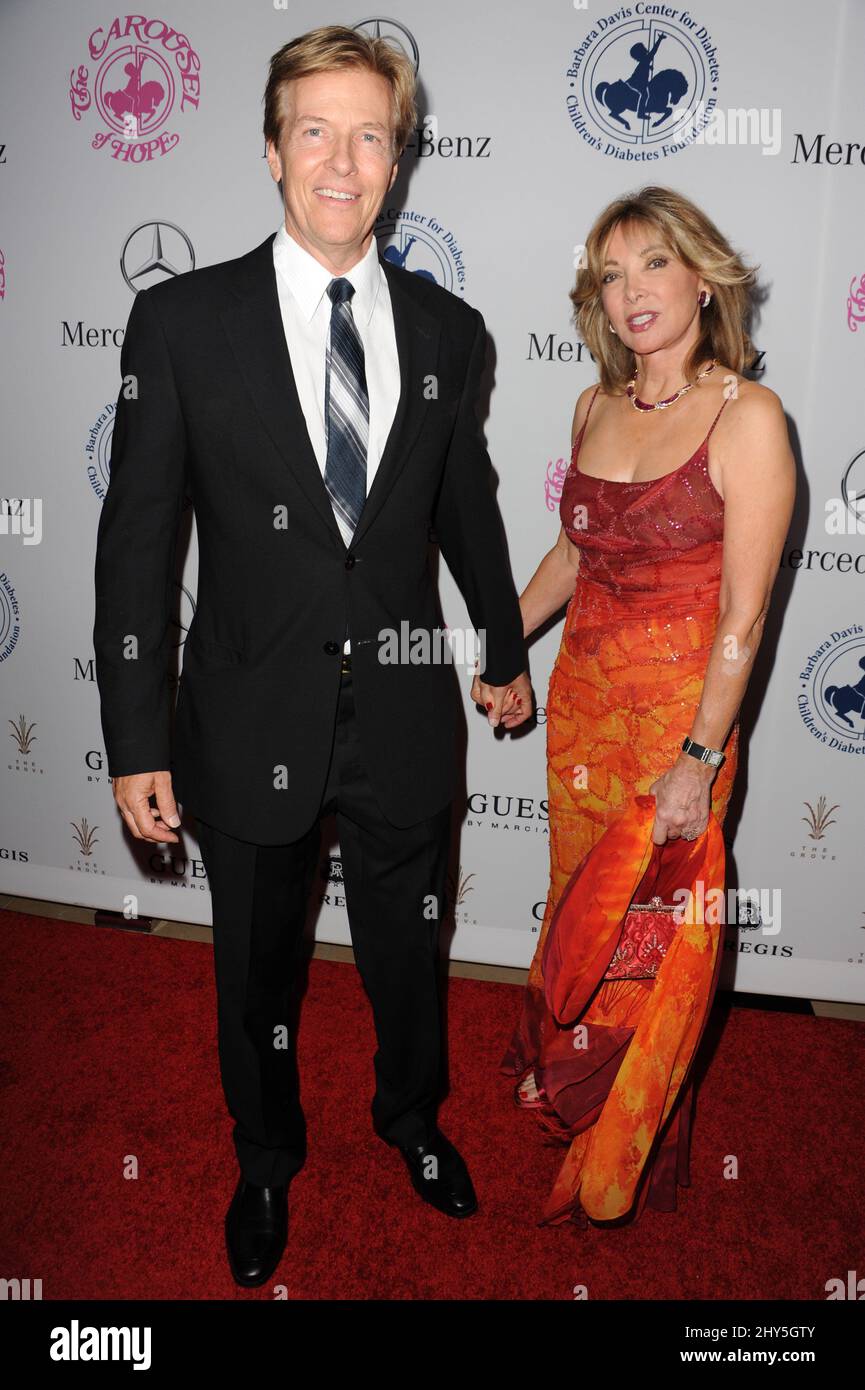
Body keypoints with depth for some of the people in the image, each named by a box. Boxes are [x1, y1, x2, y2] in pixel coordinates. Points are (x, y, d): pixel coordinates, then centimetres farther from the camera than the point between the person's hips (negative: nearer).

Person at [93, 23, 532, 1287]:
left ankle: (411, 1114, 53)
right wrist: (137, 743, -10)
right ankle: (267, 1158, 48)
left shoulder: (448, 330, 0)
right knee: (256, 972, 19)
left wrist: (505, 647, 23)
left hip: (405, 721, 2)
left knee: (410, 956, 21)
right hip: (255, 729, -1)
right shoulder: (182, 320, -8)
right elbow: (136, 540, -8)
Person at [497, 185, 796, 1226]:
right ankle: (555, 1079, 47)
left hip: (678, 713, -5)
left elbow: (742, 614, -16)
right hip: (581, 698, 5)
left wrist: (698, 760, -18)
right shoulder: (596, 407, 5)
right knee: (576, 904, 20)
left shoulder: (747, 416, -14)